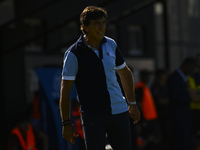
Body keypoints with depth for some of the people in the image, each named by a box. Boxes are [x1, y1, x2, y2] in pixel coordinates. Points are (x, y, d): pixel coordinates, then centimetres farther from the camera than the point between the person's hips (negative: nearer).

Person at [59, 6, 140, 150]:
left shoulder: (111, 45, 6)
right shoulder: (74, 53, -10)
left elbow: (125, 73, 21)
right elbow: (65, 90, -9)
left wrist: (132, 103, 20)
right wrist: (66, 123, -12)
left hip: (119, 112, 5)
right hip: (93, 115, -5)